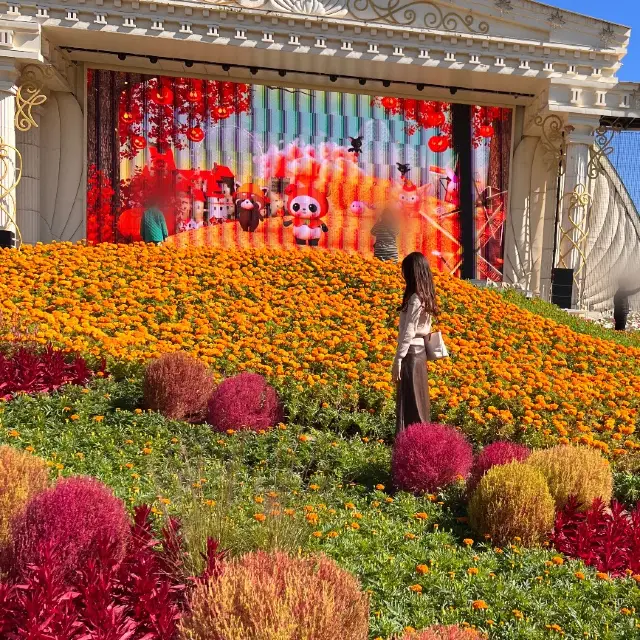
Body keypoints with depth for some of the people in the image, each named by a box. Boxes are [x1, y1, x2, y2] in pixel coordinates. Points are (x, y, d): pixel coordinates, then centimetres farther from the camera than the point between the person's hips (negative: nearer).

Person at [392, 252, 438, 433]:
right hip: (420, 351, 9)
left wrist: (398, 360, -17)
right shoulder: (426, 296, 9)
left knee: (408, 403, -3)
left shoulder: (415, 298, -17)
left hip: (411, 353, -9)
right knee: (418, 400, 14)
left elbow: (408, 333, -19)